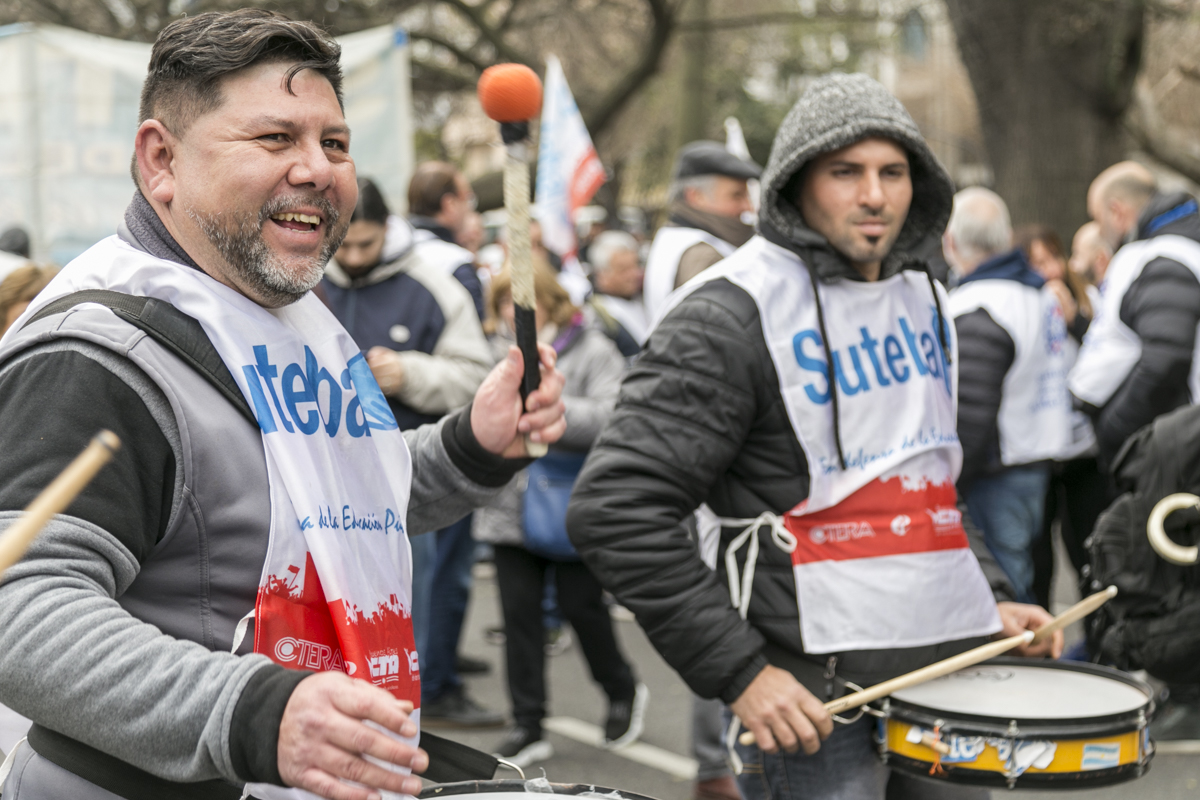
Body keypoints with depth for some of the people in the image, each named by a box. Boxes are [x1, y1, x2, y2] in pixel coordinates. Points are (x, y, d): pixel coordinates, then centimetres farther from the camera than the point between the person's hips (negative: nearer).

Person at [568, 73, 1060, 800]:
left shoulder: (922, 299, 13)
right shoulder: (733, 315, -12)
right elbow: (616, 509, -17)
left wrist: (992, 595, 11)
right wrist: (738, 672, -19)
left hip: (956, 660, 7)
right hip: (821, 697, -7)